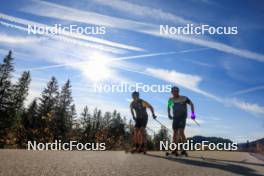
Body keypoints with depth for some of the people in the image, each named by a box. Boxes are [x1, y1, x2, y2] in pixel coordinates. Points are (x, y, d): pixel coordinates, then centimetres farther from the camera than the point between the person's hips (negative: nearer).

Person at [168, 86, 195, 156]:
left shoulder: (184, 98, -3)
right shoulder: (171, 100, 7)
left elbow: (191, 104, 2)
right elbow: (169, 107, 24)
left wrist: (193, 113, -9)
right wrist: (169, 114, 12)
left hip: (182, 117, -4)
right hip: (175, 118, 4)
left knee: (181, 132, -18)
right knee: (175, 133, 2)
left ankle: (184, 150, -13)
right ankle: (175, 150, 8)